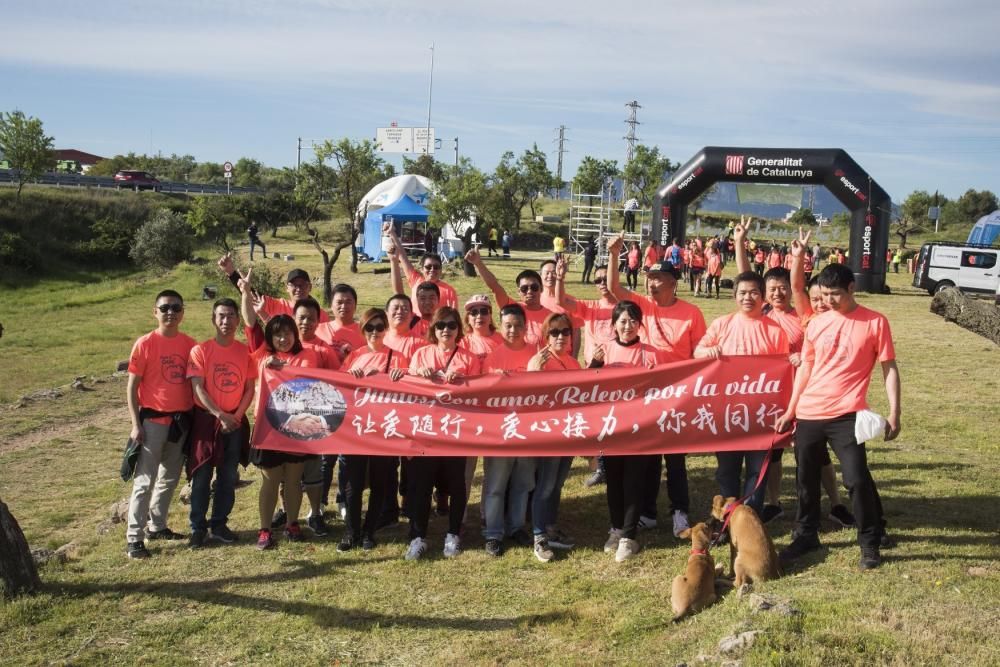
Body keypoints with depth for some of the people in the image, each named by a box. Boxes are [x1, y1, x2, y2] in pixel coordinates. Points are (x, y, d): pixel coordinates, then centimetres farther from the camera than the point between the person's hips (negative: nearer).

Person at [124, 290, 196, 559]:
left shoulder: (190, 344, 4)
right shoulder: (145, 344, -7)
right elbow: (132, 386, -5)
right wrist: (136, 424, -10)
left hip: (182, 420, 5)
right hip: (153, 420, -5)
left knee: (170, 477, 15)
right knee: (144, 480, -4)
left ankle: (156, 526, 29)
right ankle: (134, 537, 0)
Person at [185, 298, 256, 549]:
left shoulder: (245, 351, 2)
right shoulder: (200, 350, -6)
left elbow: (250, 388, 4)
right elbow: (198, 388, -11)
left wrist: (237, 415, -9)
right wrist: (220, 415, -18)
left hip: (236, 422, 3)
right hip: (206, 419, -3)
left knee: (228, 477, 9)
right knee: (201, 476, 1)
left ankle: (219, 524, 20)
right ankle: (198, 527, 9)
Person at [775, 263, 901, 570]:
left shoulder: (875, 322, -3)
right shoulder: (816, 323, 7)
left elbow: (889, 368, -1)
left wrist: (894, 412, -8)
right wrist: (790, 410, 13)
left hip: (846, 415, -4)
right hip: (808, 414, 4)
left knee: (857, 479, -8)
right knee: (806, 479, 11)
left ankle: (871, 542, 11)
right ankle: (806, 536, 27)